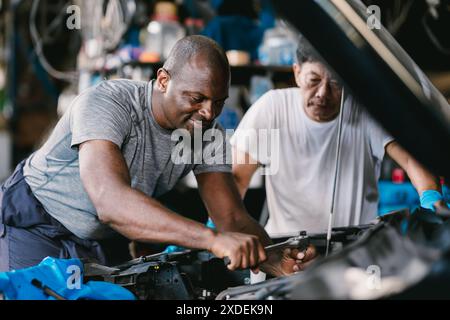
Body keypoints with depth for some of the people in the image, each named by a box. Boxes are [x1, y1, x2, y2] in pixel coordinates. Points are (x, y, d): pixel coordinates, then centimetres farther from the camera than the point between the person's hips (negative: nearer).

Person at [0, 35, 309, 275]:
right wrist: (214, 239, -57)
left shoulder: (208, 133, -12)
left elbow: (234, 219, -12)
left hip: (106, 239, 5)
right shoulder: (105, 103, -32)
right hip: (36, 226, -5)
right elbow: (111, 203, -47)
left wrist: (278, 263, -34)